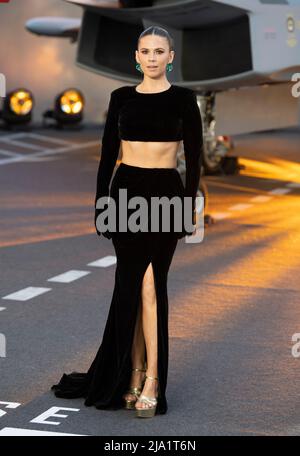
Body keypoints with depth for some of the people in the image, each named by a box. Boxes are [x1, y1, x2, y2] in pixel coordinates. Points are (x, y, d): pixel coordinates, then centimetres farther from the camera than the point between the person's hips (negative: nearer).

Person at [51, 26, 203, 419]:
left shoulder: (183, 98, -1)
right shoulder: (121, 98, 7)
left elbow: (194, 158, -2)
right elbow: (107, 155, 9)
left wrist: (189, 208, -8)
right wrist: (100, 205, 4)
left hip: (165, 194, -3)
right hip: (126, 191, 3)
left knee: (150, 286, -8)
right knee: (131, 287, 5)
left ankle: (151, 382, -4)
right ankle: (134, 375, 13)